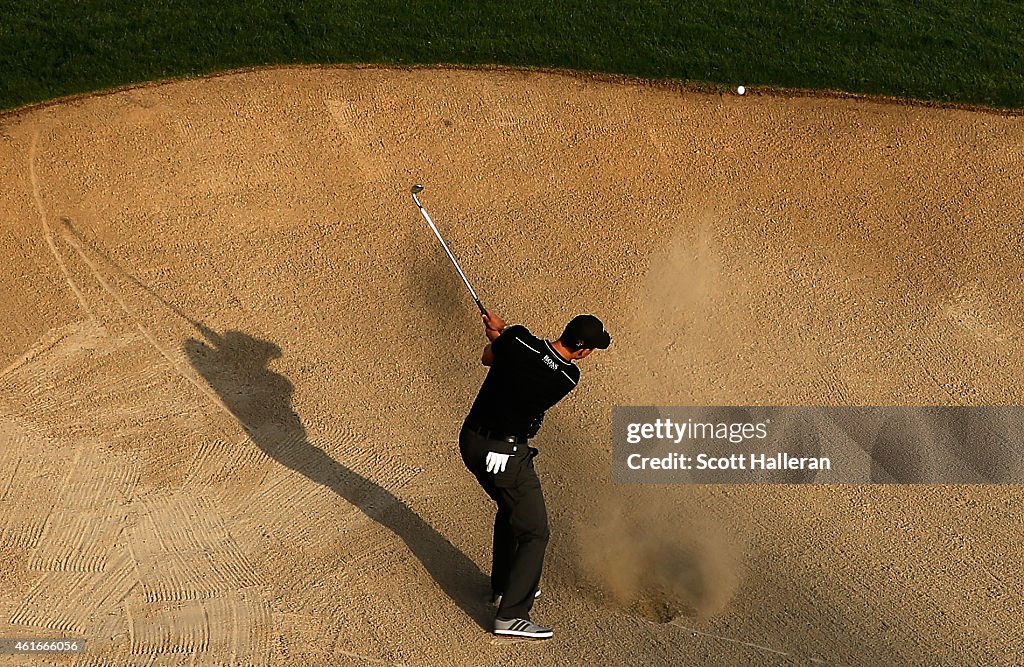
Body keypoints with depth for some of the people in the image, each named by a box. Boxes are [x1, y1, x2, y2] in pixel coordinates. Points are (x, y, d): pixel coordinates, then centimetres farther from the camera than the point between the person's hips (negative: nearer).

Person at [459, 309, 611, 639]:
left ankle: (503, 586, 42)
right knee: (534, 533, 5)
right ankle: (510, 615, 1)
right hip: (506, 455, -7)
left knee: (509, 507, 28)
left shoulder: (518, 339, -10)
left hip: (471, 442, 7)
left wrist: (500, 335, 23)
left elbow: (488, 357, 10)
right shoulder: (568, 377, -15)